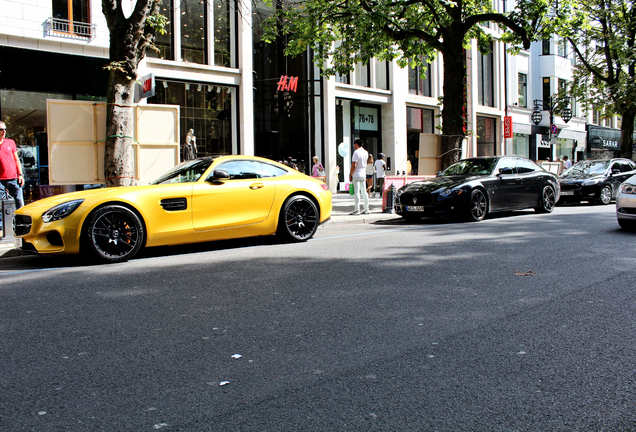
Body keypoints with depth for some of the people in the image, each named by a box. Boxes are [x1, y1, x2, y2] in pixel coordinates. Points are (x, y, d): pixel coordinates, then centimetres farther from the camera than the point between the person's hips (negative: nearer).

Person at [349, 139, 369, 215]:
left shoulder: (356, 152, -12)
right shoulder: (365, 152, 11)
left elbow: (353, 165, -16)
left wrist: (350, 174, -9)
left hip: (356, 174, -8)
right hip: (363, 173, 8)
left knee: (356, 192, -6)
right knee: (364, 192, 11)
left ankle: (357, 209, -8)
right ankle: (366, 209, 13)